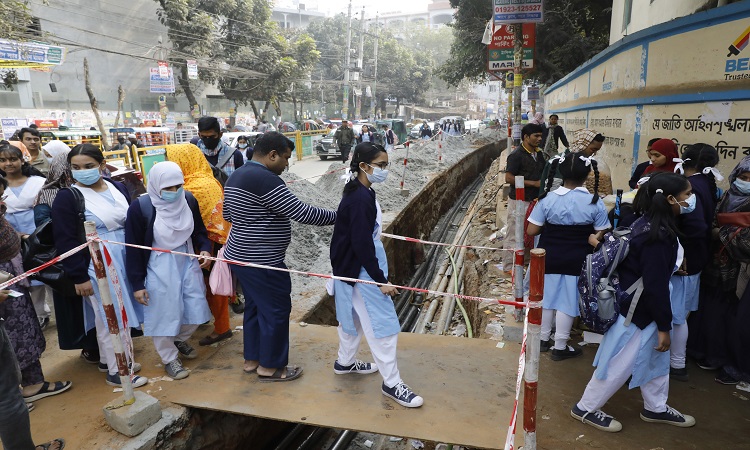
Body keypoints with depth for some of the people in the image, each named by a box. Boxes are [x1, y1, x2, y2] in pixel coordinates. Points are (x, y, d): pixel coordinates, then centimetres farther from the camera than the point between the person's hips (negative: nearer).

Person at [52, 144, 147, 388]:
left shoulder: (118, 188, 6)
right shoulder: (67, 197, -10)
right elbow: (65, 241, -11)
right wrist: (79, 276, -13)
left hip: (125, 260, 6)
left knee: (121, 313, 15)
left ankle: (109, 358, 34)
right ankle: (116, 371, 15)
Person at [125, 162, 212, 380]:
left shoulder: (189, 200, -6)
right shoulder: (140, 207, -17)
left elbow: (199, 229, 10)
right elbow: (133, 248, -11)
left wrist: (204, 248, -10)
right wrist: (137, 284, -9)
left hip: (188, 263, 5)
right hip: (159, 269, -4)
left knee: (196, 309, 13)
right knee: (164, 315, 6)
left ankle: (180, 340, 44)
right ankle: (169, 358, 30)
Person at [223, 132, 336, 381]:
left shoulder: (236, 176, 9)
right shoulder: (265, 179, -22)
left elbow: (228, 214, 19)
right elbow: (302, 213, -24)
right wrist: (337, 216, -14)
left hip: (239, 255, 10)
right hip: (262, 262, -10)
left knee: (254, 306, 20)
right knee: (276, 310, 4)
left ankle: (252, 359, 33)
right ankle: (270, 366, 18)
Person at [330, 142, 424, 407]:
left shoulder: (360, 192, 5)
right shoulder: (360, 199, -25)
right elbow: (362, 245, -26)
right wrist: (380, 280, -22)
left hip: (353, 268, 10)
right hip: (360, 271, -10)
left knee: (354, 315, 24)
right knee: (383, 324, -2)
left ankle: (345, 362, 42)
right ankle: (391, 383, 10)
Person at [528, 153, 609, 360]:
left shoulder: (548, 199, -12)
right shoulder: (596, 203, -12)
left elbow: (532, 230, -10)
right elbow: (600, 236, -10)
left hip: (549, 257, 1)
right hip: (577, 261, -1)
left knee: (547, 297, 17)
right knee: (567, 301, 10)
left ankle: (544, 339, 32)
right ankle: (560, 347, 21)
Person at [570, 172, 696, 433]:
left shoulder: (648, 224, 4)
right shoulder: (658, 235, -27)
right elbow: (655, 286, -26)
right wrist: (664, 325, -18)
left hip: (640, 305, 10)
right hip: (637, 311, -10)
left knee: (656, 358, 23)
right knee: (620, 363, 4)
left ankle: (656, 408, 42)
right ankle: (586, 408, 19)